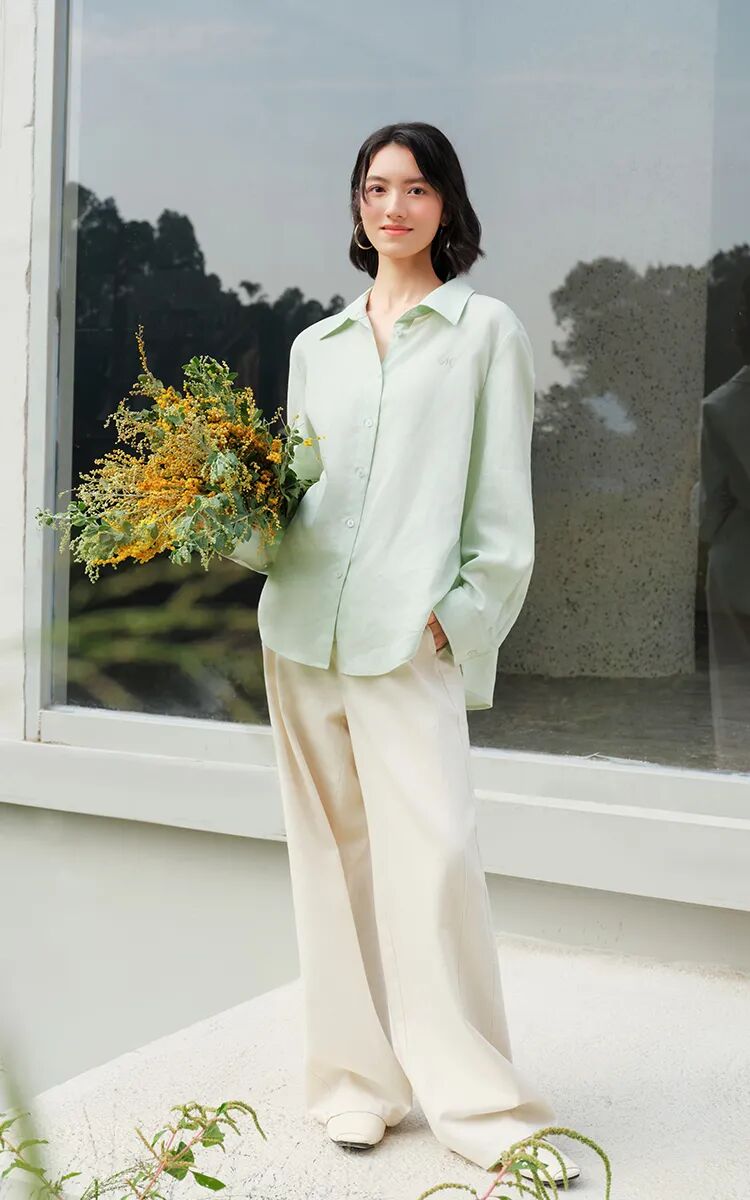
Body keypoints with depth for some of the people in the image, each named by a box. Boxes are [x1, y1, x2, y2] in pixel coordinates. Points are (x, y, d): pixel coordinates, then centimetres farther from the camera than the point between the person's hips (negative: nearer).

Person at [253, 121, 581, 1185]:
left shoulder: (485, 329, 7)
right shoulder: (316, 345, 19)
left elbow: (503, 501, 1)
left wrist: (463, 615, -8)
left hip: (411, 638, -4)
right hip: (303, 627, 5)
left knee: (431, 854, -13)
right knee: (332, 854, 7)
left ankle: (479, 1104, -1)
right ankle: (359, 1079, 17)